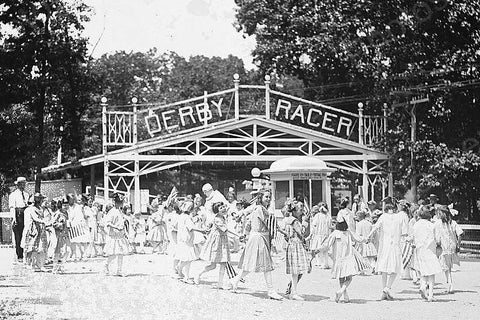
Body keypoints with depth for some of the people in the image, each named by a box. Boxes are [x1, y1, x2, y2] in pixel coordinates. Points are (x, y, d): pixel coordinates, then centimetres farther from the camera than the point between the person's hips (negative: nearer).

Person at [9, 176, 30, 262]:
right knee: (18, 237, -2)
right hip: (18, 216, -5)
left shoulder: (26, 195, 16)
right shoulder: (13, 195, 0)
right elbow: (12, 207, -7)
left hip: (26, 216, 5)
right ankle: (19, 256, 2)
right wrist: (14, 218, -18)